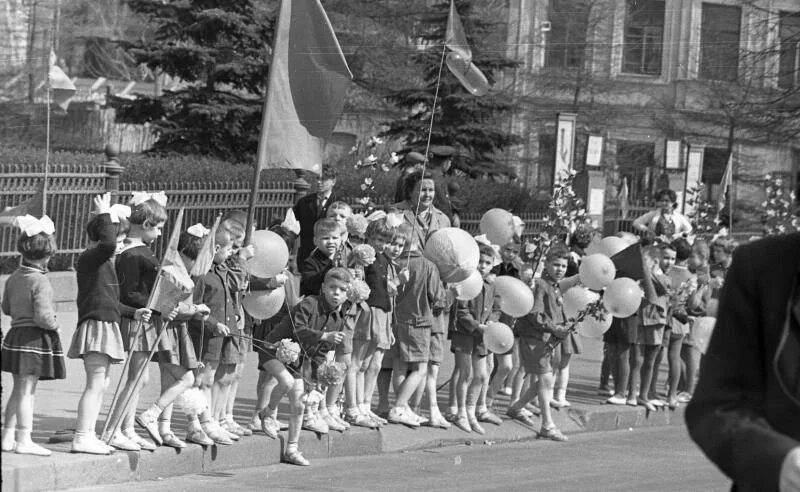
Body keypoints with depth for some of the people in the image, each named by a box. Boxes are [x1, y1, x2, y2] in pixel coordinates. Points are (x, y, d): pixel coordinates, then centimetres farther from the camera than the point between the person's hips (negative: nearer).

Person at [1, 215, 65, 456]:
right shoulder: (40, 282, -18)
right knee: (27, 391, -5)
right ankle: (23, 440, -3)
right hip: (36, 337, -8)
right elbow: (43, 316, -23)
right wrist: (54, 325, -5)